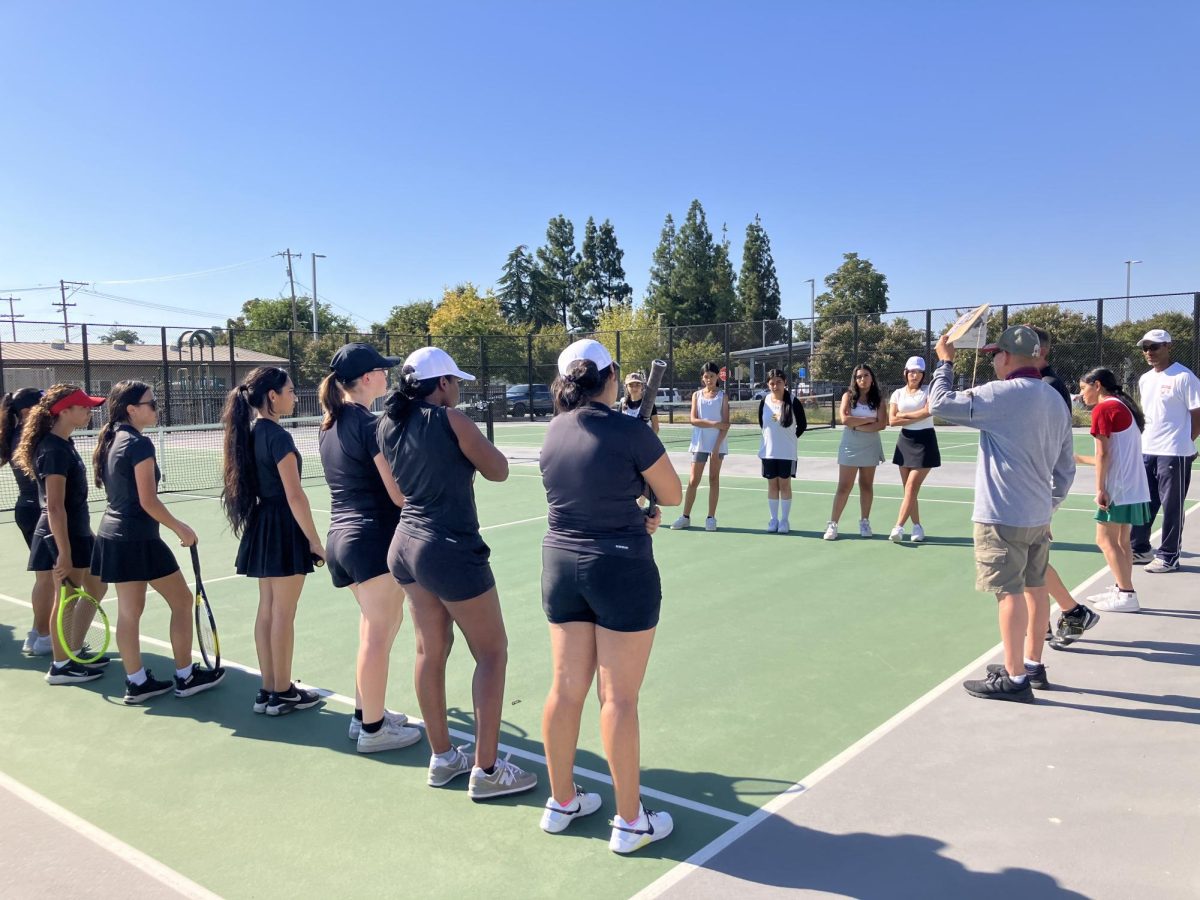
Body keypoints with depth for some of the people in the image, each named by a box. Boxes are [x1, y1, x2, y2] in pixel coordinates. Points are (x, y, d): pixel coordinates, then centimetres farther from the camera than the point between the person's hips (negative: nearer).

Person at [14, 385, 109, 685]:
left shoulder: (64, 444, 9)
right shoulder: (54, 450, -21)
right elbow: (55, 507, -24)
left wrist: (87, 534, 23)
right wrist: (64, 553, -24)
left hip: (77, 533, 10)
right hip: (62, 537, -10)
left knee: (96, 588, 18)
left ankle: (74, 652, 29)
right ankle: (60, 666, 16)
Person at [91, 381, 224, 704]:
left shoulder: (111, 440, 9)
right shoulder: (139, 444, -17)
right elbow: (148, 501, -19)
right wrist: (181, 529, -9)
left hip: (113, 535, 9)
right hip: (138, 539, -9)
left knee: (129, 609, 12)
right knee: (182, 600, 4)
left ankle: (136, 682, 20)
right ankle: (185, 676, 12)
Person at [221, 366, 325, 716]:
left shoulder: (250, 432, 8)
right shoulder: (278, 436, -18)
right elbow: (294, 496, -20)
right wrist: (316, 543, -15)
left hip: (262, 524, 9)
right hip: (284, 527, -9)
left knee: (267, 609, 13)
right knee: (283, 613, 1)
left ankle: (268, 690, 22)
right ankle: (282, 694, 11)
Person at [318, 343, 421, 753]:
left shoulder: (329, 425, 11)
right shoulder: (370, 424, -15)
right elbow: (399, 493, -16)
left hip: (341, 536, 9)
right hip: (375, 536, -9)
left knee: (378, 626, 21)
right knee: (378, 634, 1)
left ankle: (365, 713, 28)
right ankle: (373, 729, 11)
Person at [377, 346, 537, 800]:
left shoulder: (389, 425, 4)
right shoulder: (450, 420, -16)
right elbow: (498, 470, -6)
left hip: (407, 545, 8)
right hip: (451, 552, -8)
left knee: (431, 652, 16)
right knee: (492, 653, 5)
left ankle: (442, 758, 27)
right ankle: (486, 771, 9)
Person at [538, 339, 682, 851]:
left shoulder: (553, 433, 3)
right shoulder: (628, 432, -15)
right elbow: (673, 497, -3)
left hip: (561, 564, 6)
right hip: (621, 570, -6)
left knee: (566, 689, 14)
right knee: (619, 698, 3)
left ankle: (561, 803, 29)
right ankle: (630, 822, 16)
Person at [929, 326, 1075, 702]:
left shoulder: (1004, 393, -16)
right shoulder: (1054, 399, 11)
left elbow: (941, 404, -14)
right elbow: (1066, 466, 16)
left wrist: (945, 362, 0)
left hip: (1003, 516, -9)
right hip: (1038, 515, 9)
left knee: (1010, 592, -4)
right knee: (1035, 587, 16)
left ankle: (1014, 678, 2)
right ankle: (1033, 665, 29)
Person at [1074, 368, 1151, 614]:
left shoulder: (1103, 409, -10)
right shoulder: (1124, 407, 16)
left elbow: (1103, 454, -15)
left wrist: (1100, 489, -16)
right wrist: (1081, 458, 24)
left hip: (1117, 488, -9)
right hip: (1134, 487, 9)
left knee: (1106, 540, -4)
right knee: (1121, 541, 13)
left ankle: (1127, 595, -4)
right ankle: (1122, 591, 17)